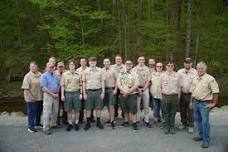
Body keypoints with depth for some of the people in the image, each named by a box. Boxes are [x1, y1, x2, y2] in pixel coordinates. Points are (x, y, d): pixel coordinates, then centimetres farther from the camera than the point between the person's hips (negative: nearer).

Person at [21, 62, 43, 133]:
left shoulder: (40, 75, 5)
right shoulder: (27, 76, -10)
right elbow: (25, 88, -14)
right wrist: (31, 96, -19)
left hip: (40, 97, 6)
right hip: (31, 98, -6)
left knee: (39, 111, 17)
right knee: (31, 112, 2)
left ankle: (37, 123, 36)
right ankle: (30, 126, 14)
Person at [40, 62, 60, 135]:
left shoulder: (55, 76, 13)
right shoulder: (44, 76, -8)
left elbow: (58, 85, 16)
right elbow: (44, 88, -15)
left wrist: (57, 93, 0)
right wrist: (52, 94, -15)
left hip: (56, 95, 6)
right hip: (48, 95, -6)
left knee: (55, 111, 13)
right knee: (47, 112, -4)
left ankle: (53, 124, 29)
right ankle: (46, 128, 4)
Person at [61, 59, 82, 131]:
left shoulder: (78, 74, 5)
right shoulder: (64, 74, 2)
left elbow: (80, 85, 8)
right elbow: (62, 85, 2)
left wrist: (81, 93, 1)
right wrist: (62, 95, -3)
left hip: (76, 93, 1)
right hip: (68, 93, 0)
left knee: (77, 109, 6)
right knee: (69, 110, 7)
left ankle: (76, 123, 20)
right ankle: (70, 123, 20)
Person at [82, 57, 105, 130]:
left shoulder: (100, 70, 5)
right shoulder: (85, 71, 4)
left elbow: (102, 82, 5)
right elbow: (84, 83, 4)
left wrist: (103, 92, -1)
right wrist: (84, 93, -1)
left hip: (98, 91, 0)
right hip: (89, 91, 0)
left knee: (98, 108, 7)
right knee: (88, 108, 6)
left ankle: (98, 122, 21)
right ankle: (88, 123, 19)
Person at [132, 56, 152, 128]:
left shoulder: (147, 69, 6)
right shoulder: (134, 69, 3)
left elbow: (148, 81, 2)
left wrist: (143, 89, -9)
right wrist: (138, 89, -10)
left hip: (145, 88, 1)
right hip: (137, 88, -1)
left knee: (146, 105, 4)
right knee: (137, 105, 0)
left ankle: (146, 121, 11)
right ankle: (137, 120, 10)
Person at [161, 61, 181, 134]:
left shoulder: (177, 75, 4)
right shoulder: (163, 75, 4)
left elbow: (179, 86, 7)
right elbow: (160, 86, 10)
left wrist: (178, 96, 3)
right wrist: (162, 92, 3)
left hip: (174, 96, 0)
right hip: (165, 96, 0)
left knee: (173, 113, 9)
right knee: (166, 113, 7)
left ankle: (172, 127, 22)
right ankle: (166, 127, 19)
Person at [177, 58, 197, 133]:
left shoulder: (195, 72, -5)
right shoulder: (179, 72, 3)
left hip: (191, 94, -3)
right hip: (182, 94, 3)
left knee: (190, 111, 4)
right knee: (182, 110, 12)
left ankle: (190, 126, 18)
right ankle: (184, 123, 29)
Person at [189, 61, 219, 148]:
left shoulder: (210, 79, -12)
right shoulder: (195, 78, 8)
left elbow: (215, 91, -13)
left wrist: (213, 103, -12)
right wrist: (191, 101, 15)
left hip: (204, 104, -7)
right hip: (195, 102, 7)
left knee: (205, 122, -3)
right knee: (197, 120, 15)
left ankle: (206, 140, 8)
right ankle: (201, 135, 31)